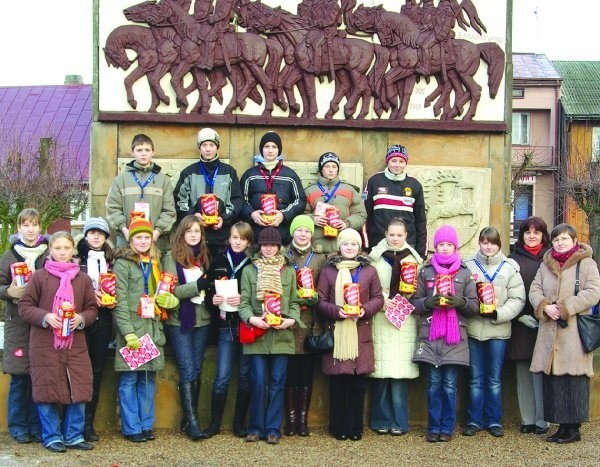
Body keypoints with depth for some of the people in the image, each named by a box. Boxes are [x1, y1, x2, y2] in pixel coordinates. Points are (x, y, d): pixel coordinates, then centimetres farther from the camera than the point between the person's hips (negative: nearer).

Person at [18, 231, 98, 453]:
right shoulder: (39, 276, 1)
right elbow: (24, 306, 0)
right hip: (44, 343, -2)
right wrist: (45, 317, -16)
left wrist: (81, 318, -11)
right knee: (47, 391, 2)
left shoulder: (83, 279, 8)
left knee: (78, 390, 2)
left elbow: (92, 309, 10)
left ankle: (74, 435, 17)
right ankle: (52, 436, 16)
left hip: (75, 344, 2)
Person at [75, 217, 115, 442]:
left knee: (97, 372, 5)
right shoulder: (76, 259, 2)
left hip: (103, 320, 4)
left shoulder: (111, 262, 14)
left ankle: (89, 422, 12)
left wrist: (112, 301, -1)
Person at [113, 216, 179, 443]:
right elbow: (120, 302, -10)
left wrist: (169, 299, 4)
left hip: (152, 328, 6)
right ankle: (131, 428, 5)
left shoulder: (155, 264, 18)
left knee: (148, 379, 9)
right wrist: (129, 332, -17)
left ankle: (146, 425, 16)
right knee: (129, 379, -1)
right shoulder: (123, 264, -3)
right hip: (131, 328, -6)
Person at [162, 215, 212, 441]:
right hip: (179, 321, -5)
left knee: (196, 371, 6)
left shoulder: (204, 256, 11)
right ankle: (192, 422, -7)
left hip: (202, 320, 5)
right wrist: (197, 285, -22)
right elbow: (170, 289, -12)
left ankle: (188, 419, 13)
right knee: (188, 371, -8)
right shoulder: (171, 257, -3)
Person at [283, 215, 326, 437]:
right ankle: (291, 418, 6)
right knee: (290, 371, -1)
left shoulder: (320, 258, 11)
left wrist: (312, 298, -9)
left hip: (310, 321, 1)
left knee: (307, 372, 3)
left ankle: (303, 419, 9)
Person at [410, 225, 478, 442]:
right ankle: (434, 427, 10)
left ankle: (447, 428, 10)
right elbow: (414, 303, 6)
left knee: (450, 384, 1)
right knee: (434, 384, 3)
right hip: (430, 335, 0)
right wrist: (429, 302, -14)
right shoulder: (426, 271, 9)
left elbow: (475, 306, 5)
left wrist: (460, 302, -14)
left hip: (455, 336, 0)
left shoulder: (464, 273, 8)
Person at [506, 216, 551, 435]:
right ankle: (527, 420, 11)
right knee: (524, 373, 5)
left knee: (541, 372, -3)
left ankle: (541, 421, 3)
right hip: (521, 324, 2)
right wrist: (520, 316, -6)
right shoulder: (514, 259, 9)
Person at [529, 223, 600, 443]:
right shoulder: (546, 265, 16)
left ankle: (573, 428, 5)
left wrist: (564, 308, -14)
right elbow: (534, 290, 11)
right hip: (549, 333, 5)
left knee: (574, 379, -4)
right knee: (552, 380, 5)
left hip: (574, 332, -5)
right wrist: (545, 307, -10)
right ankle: (562, 425, 14)